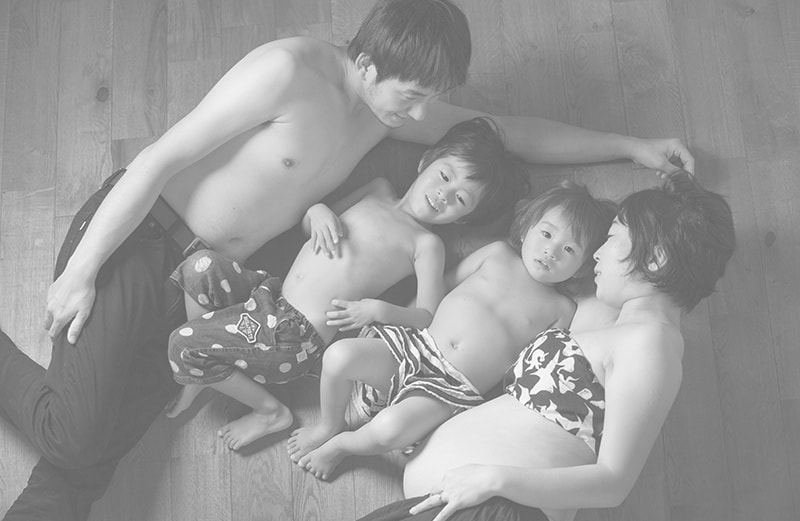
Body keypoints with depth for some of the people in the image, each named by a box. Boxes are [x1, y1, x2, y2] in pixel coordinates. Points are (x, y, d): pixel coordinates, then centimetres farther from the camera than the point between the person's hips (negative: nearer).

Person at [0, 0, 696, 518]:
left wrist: (630, 145, 16)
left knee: (93, 452, -9)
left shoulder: (390, 107, 7)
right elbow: (160, 160, -15)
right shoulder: (291, 70, -16)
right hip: (138, 236, -6)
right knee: (78, 436, -17)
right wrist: (80, 272, -15)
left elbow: (509, 133, 17)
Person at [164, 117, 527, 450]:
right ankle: (202, 372, 5)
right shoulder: (378, 191, 14)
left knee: (181, 345, -14)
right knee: (201, 266, -14)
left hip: (299, 335, -7)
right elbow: (306, 227, 20)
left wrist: (377, 309, -25)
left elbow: (427, 316, -10)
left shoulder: (426, 244, -4)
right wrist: (317, 211, -2)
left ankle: (270, 411, 4)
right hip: (273, 297, 7)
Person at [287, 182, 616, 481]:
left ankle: (341, 446, 3)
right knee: (339, 355, -23)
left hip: (455, 388, -3)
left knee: (389, 430, -31)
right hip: (414, 346, 3)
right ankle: (329, 426, 8)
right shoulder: (497, 254, 12)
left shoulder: (561, 310, 8)